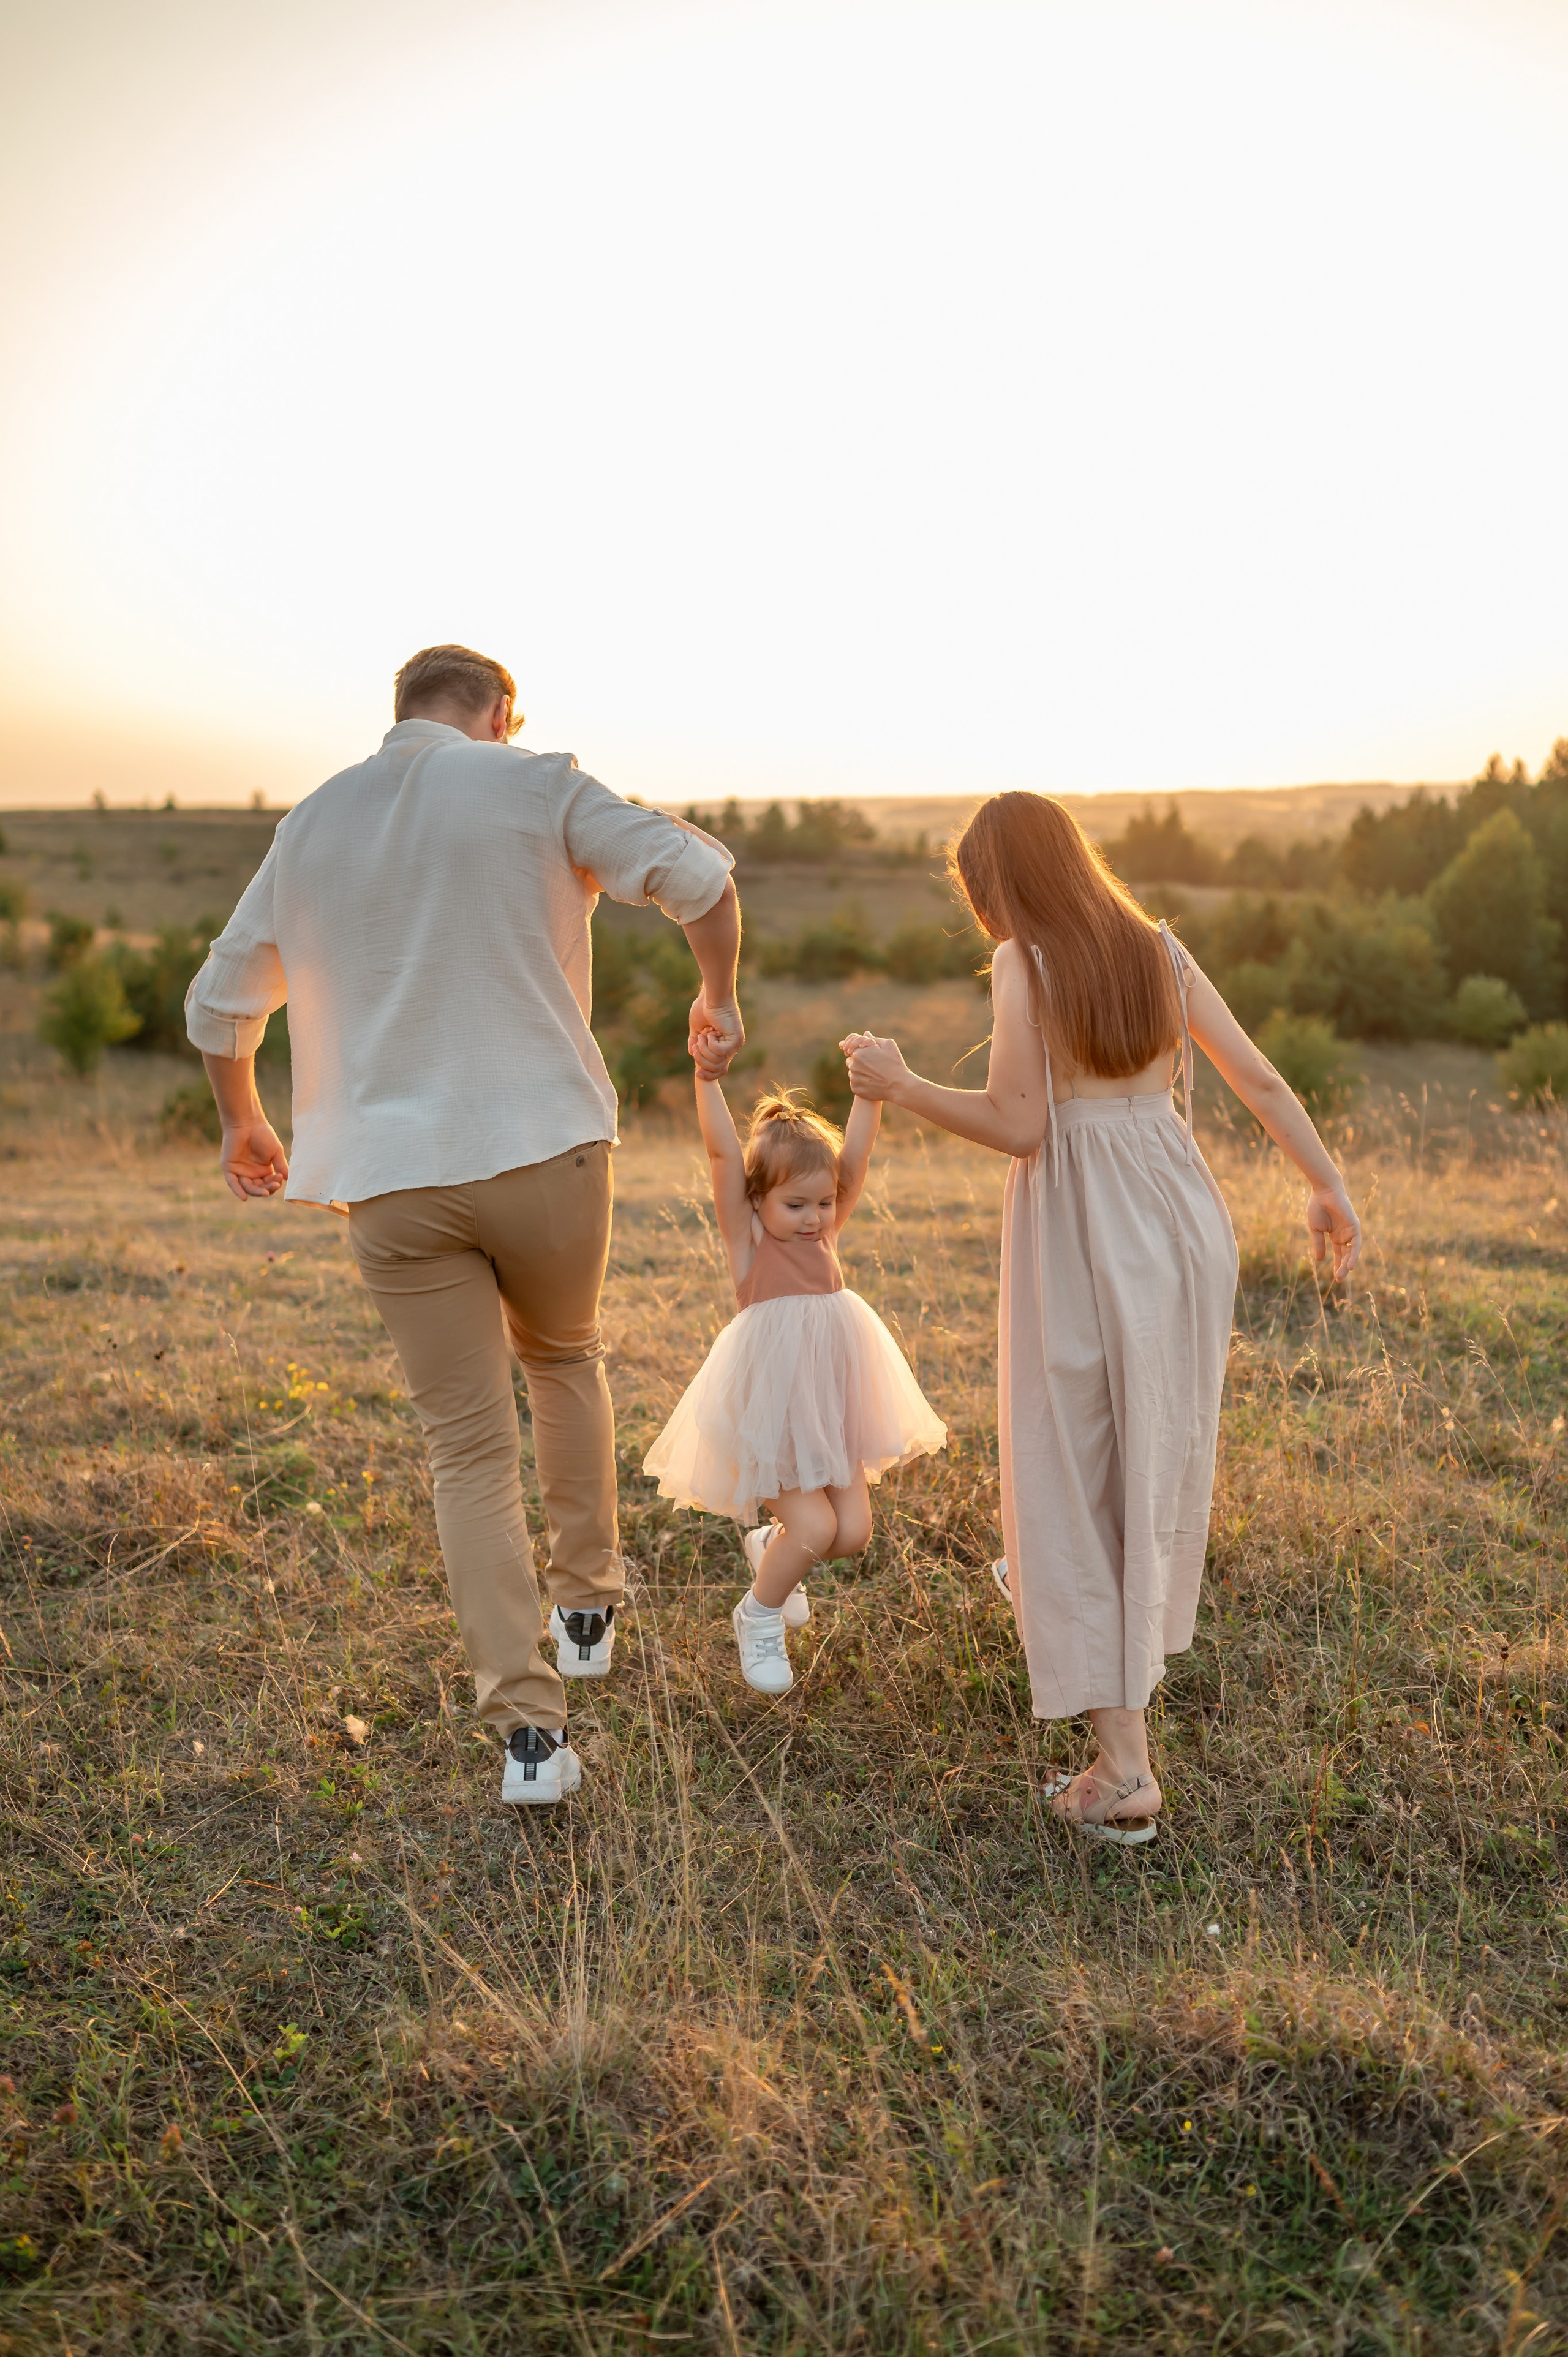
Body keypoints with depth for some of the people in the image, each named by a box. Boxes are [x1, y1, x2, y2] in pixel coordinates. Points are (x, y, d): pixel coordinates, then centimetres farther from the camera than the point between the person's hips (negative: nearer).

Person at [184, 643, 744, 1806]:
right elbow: (698, 877, -7)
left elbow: (221, 1006, 18)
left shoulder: (311, 825, 13)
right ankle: (587, 1608, 32)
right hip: (544, 1148, -2)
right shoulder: (535, 786, 2)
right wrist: (720, 995, 11)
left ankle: (529, 1727, 2)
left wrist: (244, 1124, 34)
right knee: (564, 1359, 26)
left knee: (469, 1449, 7)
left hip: (392, 1181, 2)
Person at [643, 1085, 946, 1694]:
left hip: (831, 1407, 6)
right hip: (770, 1411, -6)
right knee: (813, 1528, -15)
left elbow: (855, 1157, -4)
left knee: (853, 1532, 3)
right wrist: (707, 1077, -29)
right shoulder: (748, 1239, -8)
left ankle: (771, 1545, 35)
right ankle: (757, 1619, 14)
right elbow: (722, 1153, -20)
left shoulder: (826, 1233, 5)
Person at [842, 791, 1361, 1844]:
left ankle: (1125, 1767, 3)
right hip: (1180, 1217, 6)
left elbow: (1018, 1127, -16)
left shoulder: (1024, 966, -11)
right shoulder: (1160, 949, 5)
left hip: (1086, 1236, -6)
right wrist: (1329, 1185, 17)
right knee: (1155, 1446, 24)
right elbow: (1262, 1080, 7)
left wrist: (901, 1085, -6)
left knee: (1076, 1473, 3)